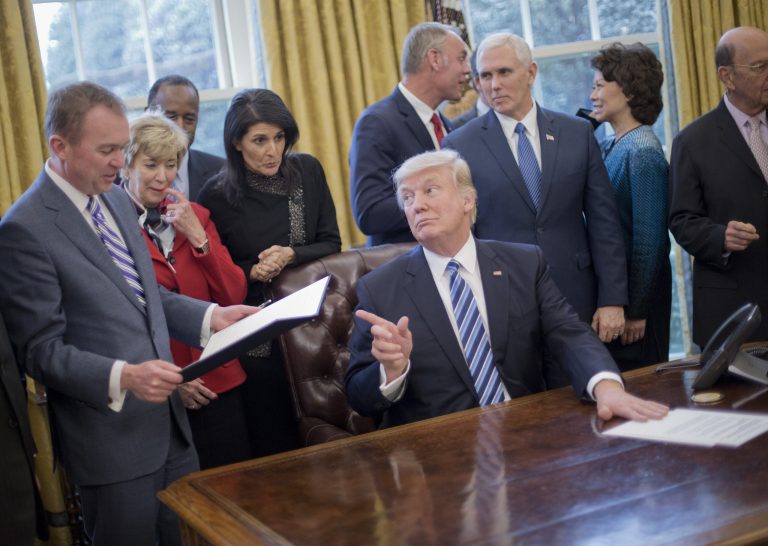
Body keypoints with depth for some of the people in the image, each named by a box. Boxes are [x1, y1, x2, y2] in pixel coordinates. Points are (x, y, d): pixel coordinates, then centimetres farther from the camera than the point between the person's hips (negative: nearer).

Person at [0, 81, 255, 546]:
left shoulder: (118, 202, 8)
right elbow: (42, 350, -15)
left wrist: (211, 317, 2)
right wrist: (123, 378, -28)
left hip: (169, 419, 7)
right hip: (111, 436, -7)